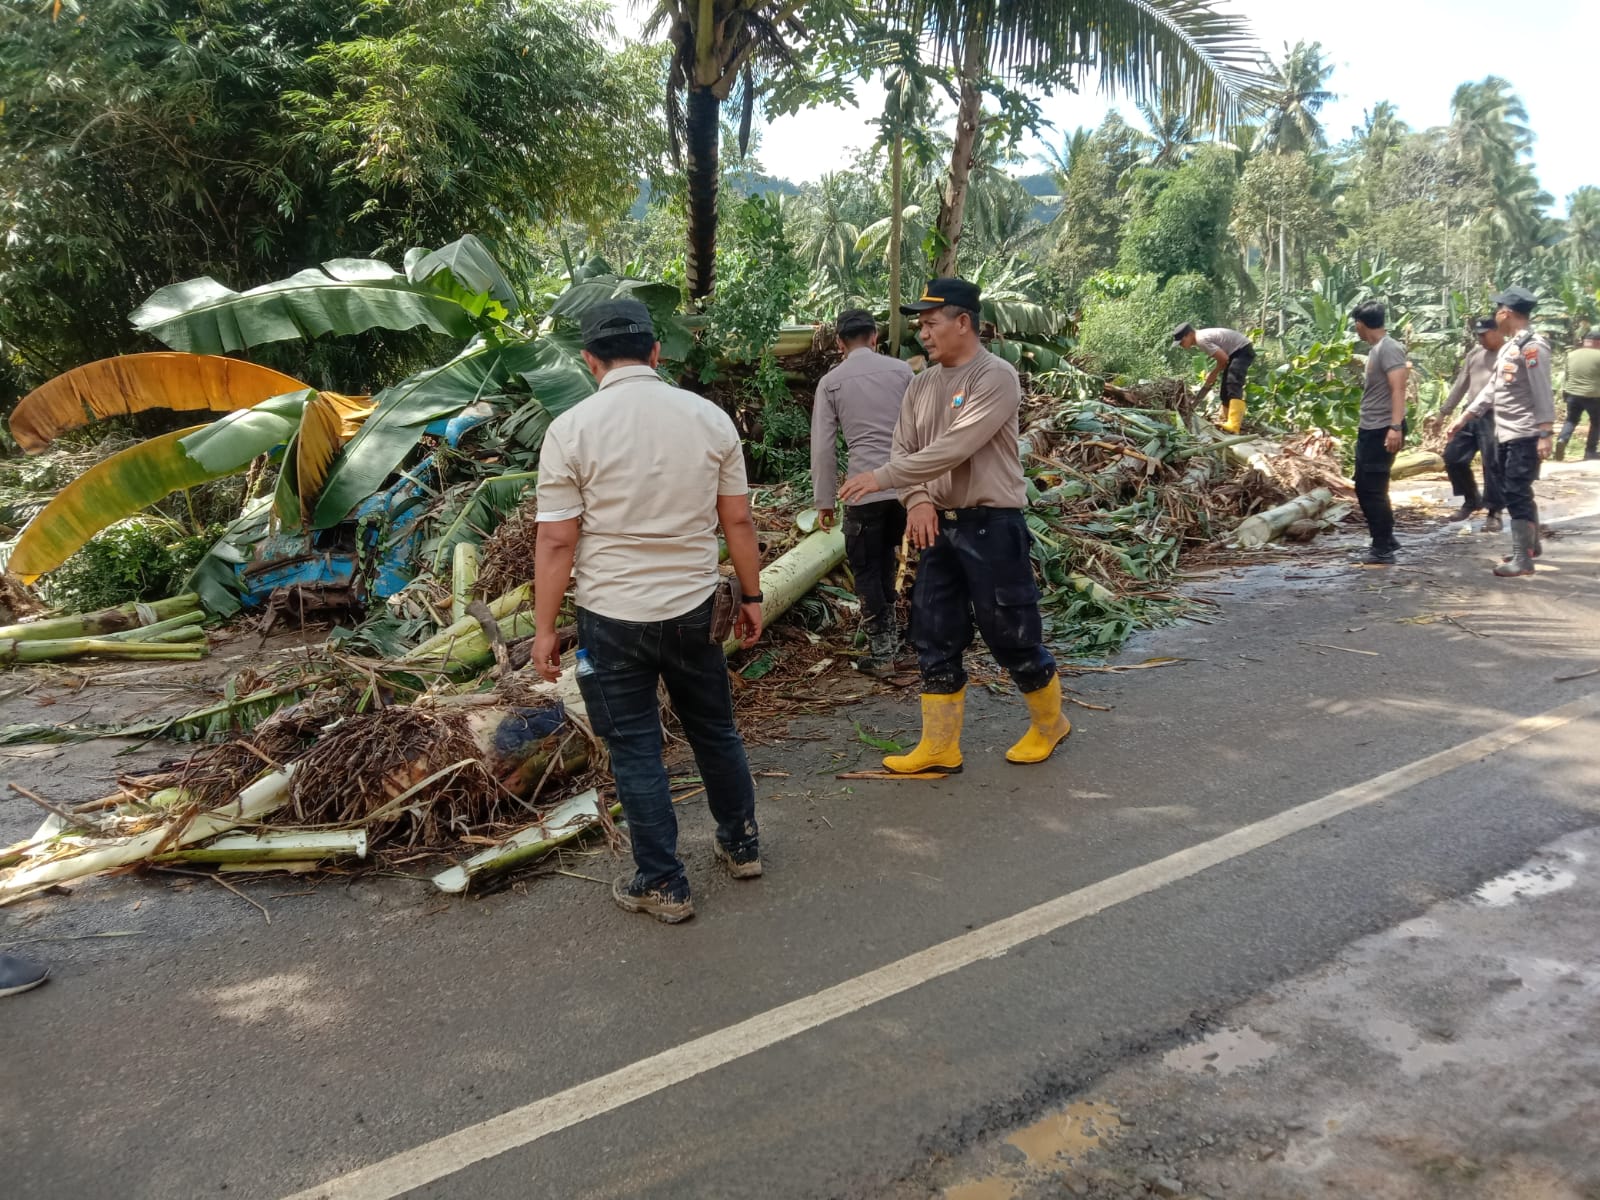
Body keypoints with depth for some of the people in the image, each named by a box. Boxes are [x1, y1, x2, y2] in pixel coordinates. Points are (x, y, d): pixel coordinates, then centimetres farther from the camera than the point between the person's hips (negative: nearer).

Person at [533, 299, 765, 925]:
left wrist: (545, 628, -3)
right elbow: (738, 521, 2)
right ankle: (741, 845, 37)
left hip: (611, 616, -3)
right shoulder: (709, 418, -2)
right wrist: (751, 596, 13)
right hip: (693, 607, 3)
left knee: (635, 749, 9)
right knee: (714, 728, 21)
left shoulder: (572, 429, -11)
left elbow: (557, 541, -11)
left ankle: (663, 885, 17)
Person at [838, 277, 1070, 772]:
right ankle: (939, 747, 18)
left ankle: (1049, 723, 28)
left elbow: (952, 449, -24)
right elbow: (905, 449, 8)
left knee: (1012, 637, 4)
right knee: (935, 640, 9)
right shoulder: (921, 384, 9)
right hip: (938, 526, 7)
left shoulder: (996, 377, -15)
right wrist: (918, 500, -12)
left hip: (991, 526, -7)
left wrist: (881, 478, -23)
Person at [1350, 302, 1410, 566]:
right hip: (1369, 429, 10)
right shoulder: (1374, 349, 16)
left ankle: (1383, 550, -1)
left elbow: (1398, 389, -22)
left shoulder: (1389, 348, -13)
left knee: (1374, 489, -7)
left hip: (1383, 430, -10)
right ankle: (1385, 541, 25)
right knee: (1364, 487, 15)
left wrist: (1396, 427, -30)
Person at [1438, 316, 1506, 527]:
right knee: (1453, 457, 9)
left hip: (1494, 417, -7)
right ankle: (1471, 500, 27)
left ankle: (1494, 512, 5)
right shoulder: (1474, 353, 15)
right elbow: (1461, 383, 22)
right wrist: (1444, 411, 20)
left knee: (1493, 465, -6)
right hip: (1470, 415, 7)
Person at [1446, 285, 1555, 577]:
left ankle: (1522, 559, -7)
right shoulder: (1509, 346, 14)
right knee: (1517, 492, 18)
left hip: (1524, 435, -9)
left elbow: (1542, 393, -19)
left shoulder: (1532, 346, -15)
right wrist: (1464, 417, 21)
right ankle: (1531, 545, 32)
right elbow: (1492, 388, 21)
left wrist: (1545, 434, -23)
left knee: (1517, 494, -10)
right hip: (1506, 433, 9)